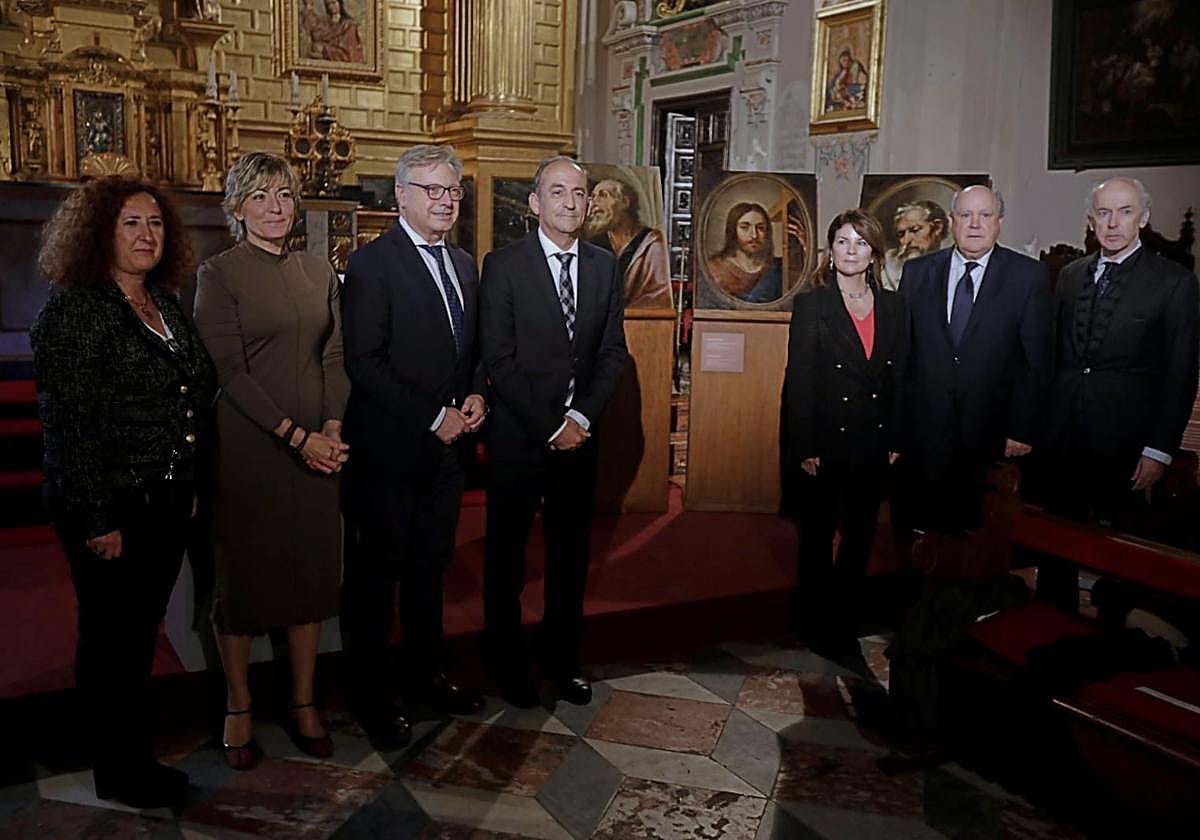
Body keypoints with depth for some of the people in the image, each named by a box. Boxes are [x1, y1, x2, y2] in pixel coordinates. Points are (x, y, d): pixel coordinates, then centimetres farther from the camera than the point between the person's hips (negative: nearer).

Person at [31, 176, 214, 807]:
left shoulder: (167, 303, 10)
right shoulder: (73, 310, -12)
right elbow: (65, 423, -16)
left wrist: (191, 485, 12)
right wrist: (96, 520, -18)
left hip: (168, 503, 7)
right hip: (111, 511, -7)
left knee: (141, 633, 17)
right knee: (110, 638, 8)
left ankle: (136, 752, 33)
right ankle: (118, 774, 24)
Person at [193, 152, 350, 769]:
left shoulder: (319, 273, 10)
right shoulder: (218, 274, -5)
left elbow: (334, 357, 7)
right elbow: (230, 370, -11)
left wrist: (332, 427, -8)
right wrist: (295, 435, -16)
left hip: (317, 446, 5)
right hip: (247, 446, -4)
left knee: (311, 572, 9)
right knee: (243, 573, 6)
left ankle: (303, 703, 24)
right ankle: (237, 708, 22)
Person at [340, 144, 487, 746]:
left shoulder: (465, 265, 12)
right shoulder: (372, 264, -11)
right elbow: (364, 362, -17)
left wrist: (475, 394, -1)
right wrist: (434, 417, -17)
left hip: (449, 447, 7)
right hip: (390, 449, -7)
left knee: (430, 567, 18)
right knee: (376, 572, 6)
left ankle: (424, 674, 33)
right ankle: (369, 692, 21)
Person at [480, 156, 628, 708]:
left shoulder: (604, 267, 7)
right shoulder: (504, 265, -6)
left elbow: (613, 352, 5)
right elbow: (498, 359, -11)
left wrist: (581, 418, -8)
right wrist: (548, 427, -13)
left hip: (579, 432, 4)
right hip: (518, 435, -3)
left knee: (570, 551, 12)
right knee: (507, 551, 9)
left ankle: (562, 658, 28)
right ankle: (506, 662, 25)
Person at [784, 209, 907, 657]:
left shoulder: (893, 306, 6)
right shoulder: (811, 305, -5)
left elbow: (901, 378, 6)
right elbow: (799, 380, -8)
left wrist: (896, 440, 0)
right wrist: (805, 447, -13)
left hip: (874, 441, 4)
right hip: (826, 440, -3)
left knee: (860, 536, 13)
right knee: (817, 536, 9)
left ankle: (843, 619, 30)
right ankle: (814, 623, 25)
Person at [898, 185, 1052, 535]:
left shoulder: (1029, 276, 2)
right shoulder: (917, 272, 8)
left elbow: (1038, 360, 1)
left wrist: (1023, 430, -5)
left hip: (993, 440, -1)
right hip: (923, 437, 2)